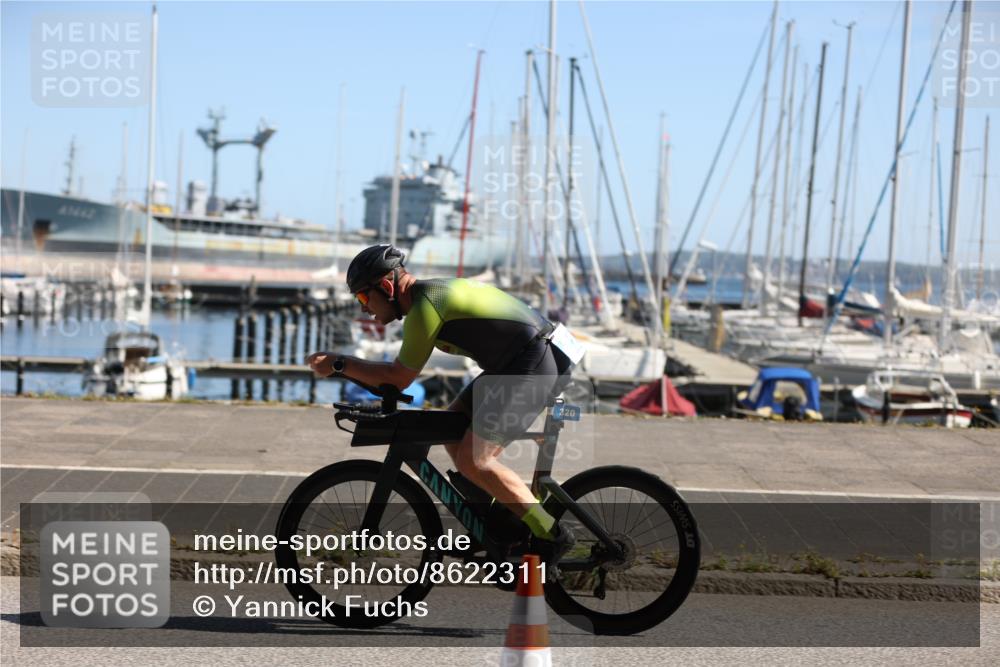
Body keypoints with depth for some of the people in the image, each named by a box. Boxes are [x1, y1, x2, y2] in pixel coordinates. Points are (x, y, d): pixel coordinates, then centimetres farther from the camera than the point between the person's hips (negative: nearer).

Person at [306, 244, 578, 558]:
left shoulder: (426, 306, -15)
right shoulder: (433, 292, 16)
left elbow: (399, 378, -10)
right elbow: (403, 369, 24)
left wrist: (338, 364, -3)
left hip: (535, 366, -10)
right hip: (515, 364, 10)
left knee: (472, 460, -13)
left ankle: (551, 535, -6)